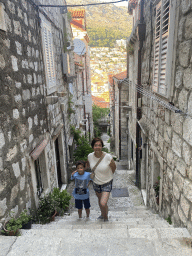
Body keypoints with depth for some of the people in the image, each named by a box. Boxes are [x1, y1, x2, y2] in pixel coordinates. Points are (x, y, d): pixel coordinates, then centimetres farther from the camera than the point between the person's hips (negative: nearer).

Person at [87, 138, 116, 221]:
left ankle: (106, 217, 22)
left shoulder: (108, 157, -26)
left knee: (103, 203, -12)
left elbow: (114, 168, -6)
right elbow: (87, 165, 8)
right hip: (96, 183, 4)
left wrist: (109, 176, 3)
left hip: (106, 184, -4)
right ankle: (102, 214, 56)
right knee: (99, 200, 25)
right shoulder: (90, 156, -15)